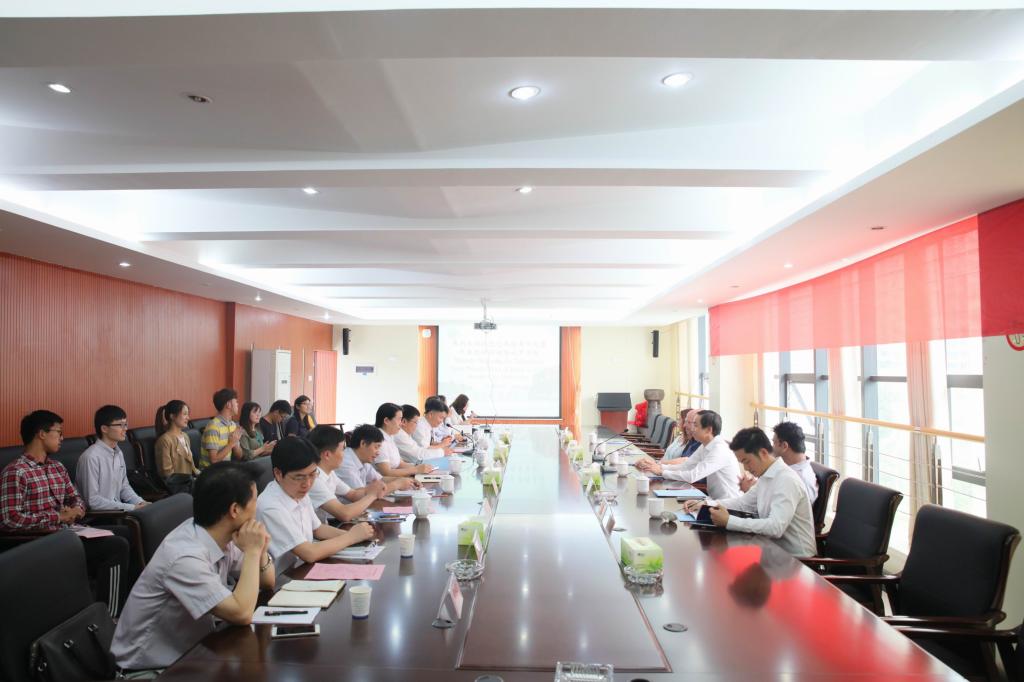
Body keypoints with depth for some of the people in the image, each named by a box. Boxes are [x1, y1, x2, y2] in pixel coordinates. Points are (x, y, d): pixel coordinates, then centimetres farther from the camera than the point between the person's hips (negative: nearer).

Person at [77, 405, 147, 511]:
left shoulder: (118, 453, 8)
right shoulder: (91, 457, -17)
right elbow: (92, 500, -18)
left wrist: (140, 502, -3)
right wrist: (131, 508, -19)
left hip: (117, 510, 7)